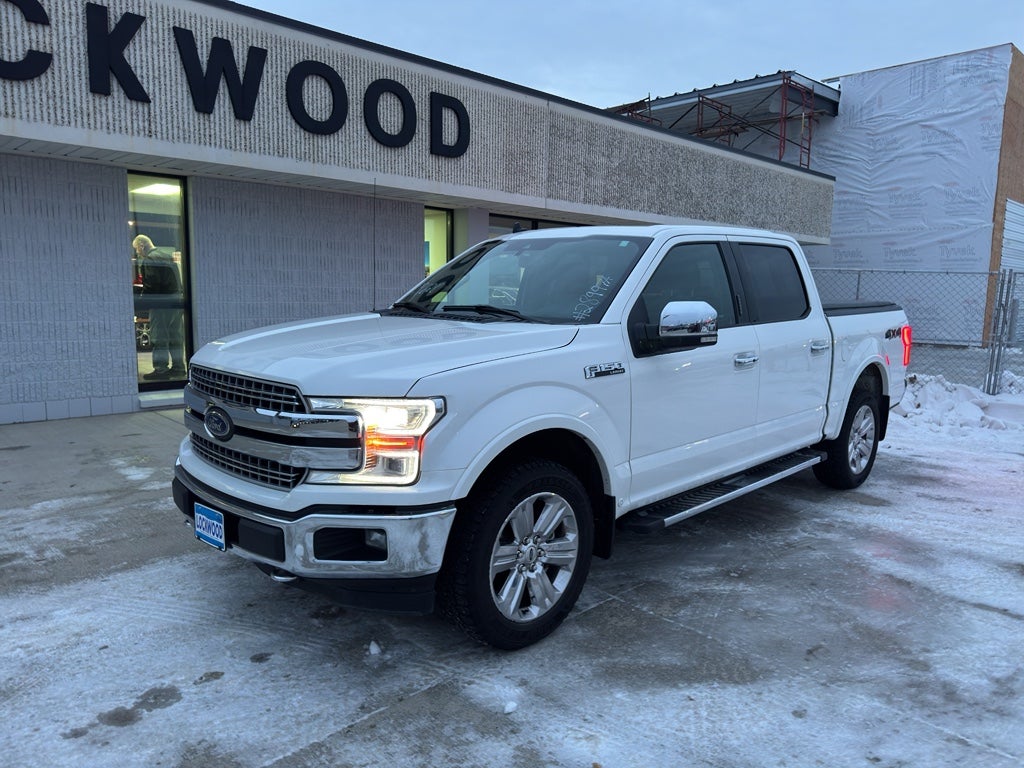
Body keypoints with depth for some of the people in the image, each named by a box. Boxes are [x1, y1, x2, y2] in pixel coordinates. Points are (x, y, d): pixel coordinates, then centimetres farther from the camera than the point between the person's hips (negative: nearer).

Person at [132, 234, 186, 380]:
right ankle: (178, 367, 15)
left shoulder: (150, 259, -10)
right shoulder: (167, 257, 17)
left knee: (159, 338, -4)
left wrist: (142, 298, -7)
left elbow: (151, 283, -18)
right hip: (176, 302, 9)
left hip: (161, 303, -9)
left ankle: (161, 369, -3)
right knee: (175, 337, 11)